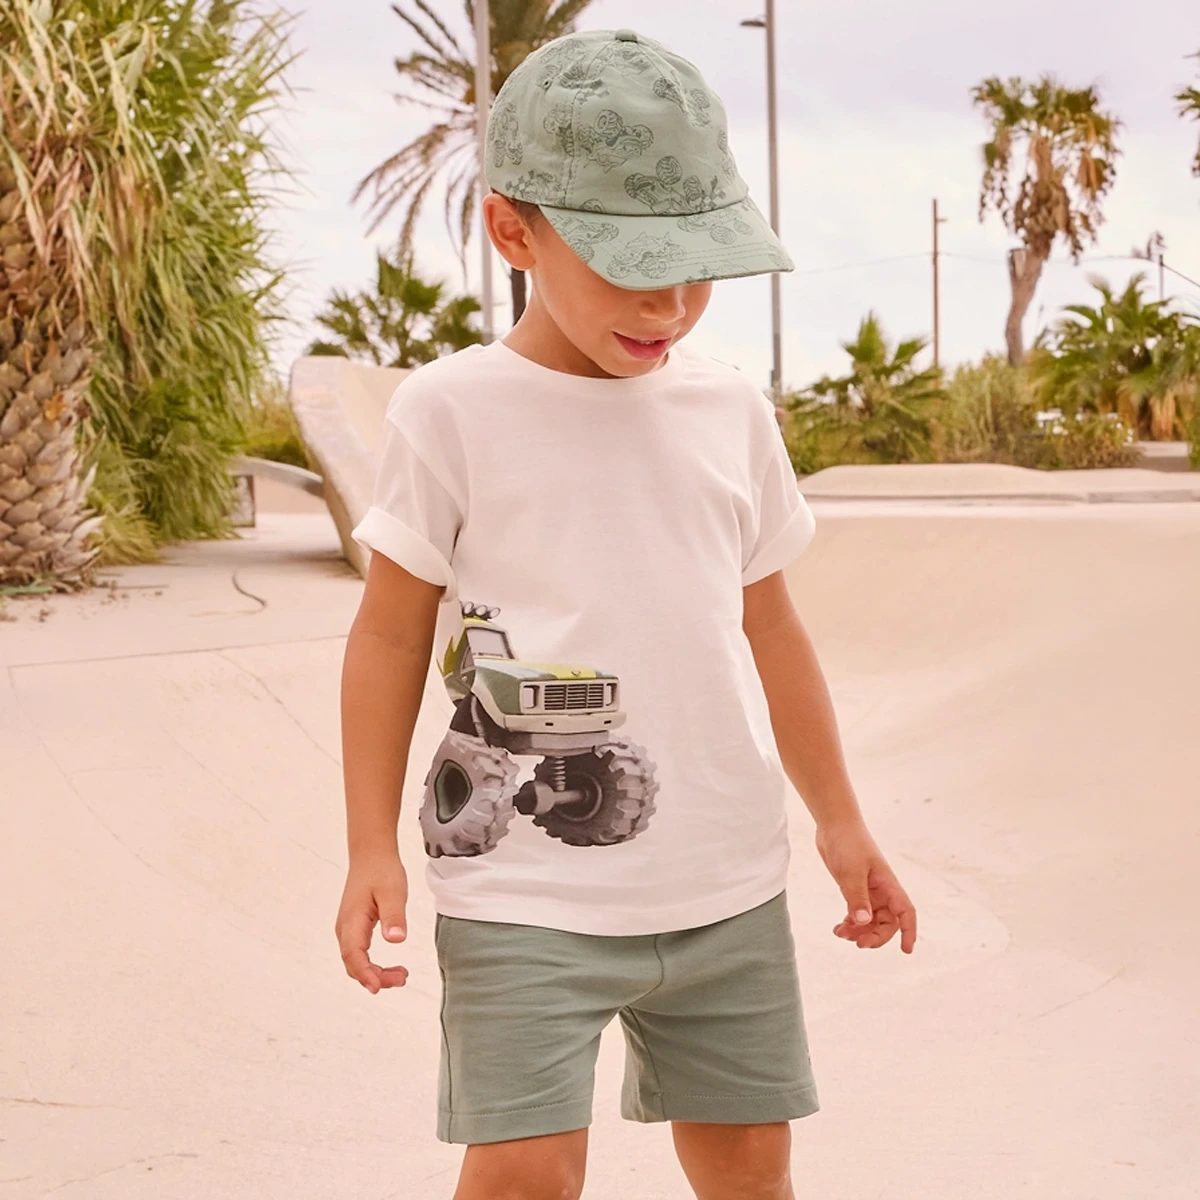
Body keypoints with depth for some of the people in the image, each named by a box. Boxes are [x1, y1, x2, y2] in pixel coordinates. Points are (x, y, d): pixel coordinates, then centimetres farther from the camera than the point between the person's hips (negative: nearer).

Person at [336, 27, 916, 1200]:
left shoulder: (732, 410, 5)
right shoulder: (453, 410, -7)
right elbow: (390, 632, -2)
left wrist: (840, 822, 16)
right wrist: (371, 847, -7)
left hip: (727, 882, 4)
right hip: (524, 891, -4)